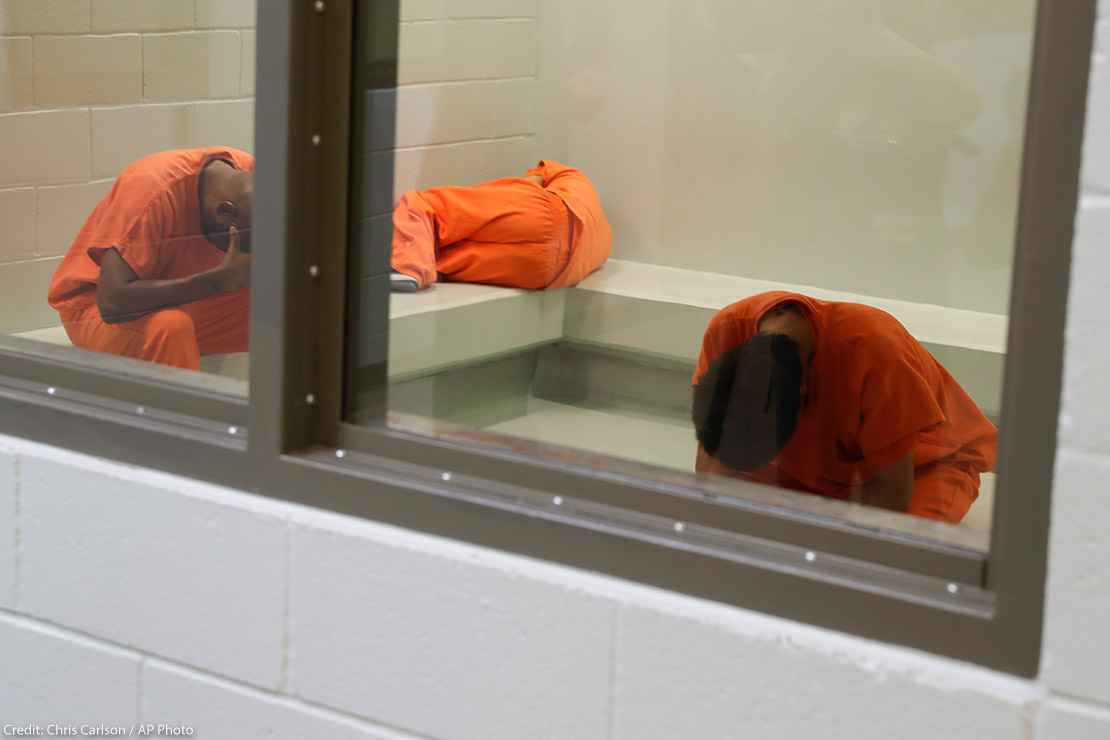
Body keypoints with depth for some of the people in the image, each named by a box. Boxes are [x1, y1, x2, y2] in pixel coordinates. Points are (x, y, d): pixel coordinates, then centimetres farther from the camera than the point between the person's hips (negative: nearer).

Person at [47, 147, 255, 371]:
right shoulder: (155, 189, -32)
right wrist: (218, 280, -41)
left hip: (182, 303, 6)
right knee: (171, 327, -37)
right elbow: (113, 302, -37)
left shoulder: (252, 176, -14)